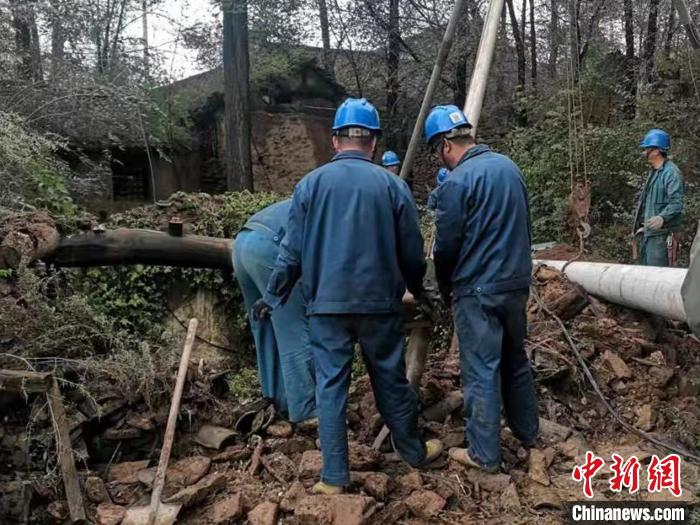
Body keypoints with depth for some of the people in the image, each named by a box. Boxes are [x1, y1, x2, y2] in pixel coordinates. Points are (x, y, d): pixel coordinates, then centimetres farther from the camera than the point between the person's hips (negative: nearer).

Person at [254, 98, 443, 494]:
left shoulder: (311, 184, -1)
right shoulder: (393, 185, -2)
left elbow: (292, 251, 1)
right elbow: (412, 252, 3)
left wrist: (274, 296, 14)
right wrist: (417, 289, 23)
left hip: (327, 303, 0)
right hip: (379, 302, 0)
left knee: (331, 385, 7)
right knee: (391, 379, 14)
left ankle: (335, 477, 13)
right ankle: (415, 452, 32)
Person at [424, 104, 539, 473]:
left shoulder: (457, 182, -17)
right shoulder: (509, 166, 7)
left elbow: (446, 246, -12)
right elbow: (522, 226, 14)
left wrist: (445, 289, 5)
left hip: (478, 292, -8)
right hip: (517, 282, 8)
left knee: (481, 372, 2)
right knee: (515, 359, 21)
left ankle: (484, 454, 13)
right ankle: (527, 431, 36)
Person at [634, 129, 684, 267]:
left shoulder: (671, 172, -13)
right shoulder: (653, 172, 18)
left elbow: (676, 202, -22)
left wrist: (662, 217, -38)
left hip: (662, 234, -10)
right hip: (647, 233, 10)